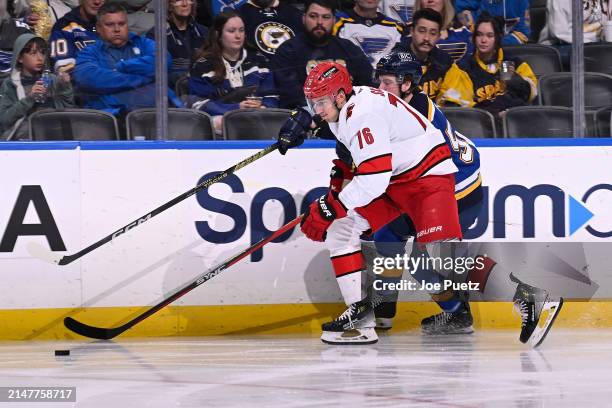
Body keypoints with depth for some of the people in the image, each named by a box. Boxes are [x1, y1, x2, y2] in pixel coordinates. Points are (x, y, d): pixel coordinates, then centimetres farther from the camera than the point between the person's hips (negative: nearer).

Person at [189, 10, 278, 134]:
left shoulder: (257, 60, 18)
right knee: (220, 122, -38)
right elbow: (201, 105, -5)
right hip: (221, 117, -2)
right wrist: (237, 108, -18)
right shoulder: (203, 66, 5)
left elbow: (270, 97, 14)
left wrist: (262, 108, -12)